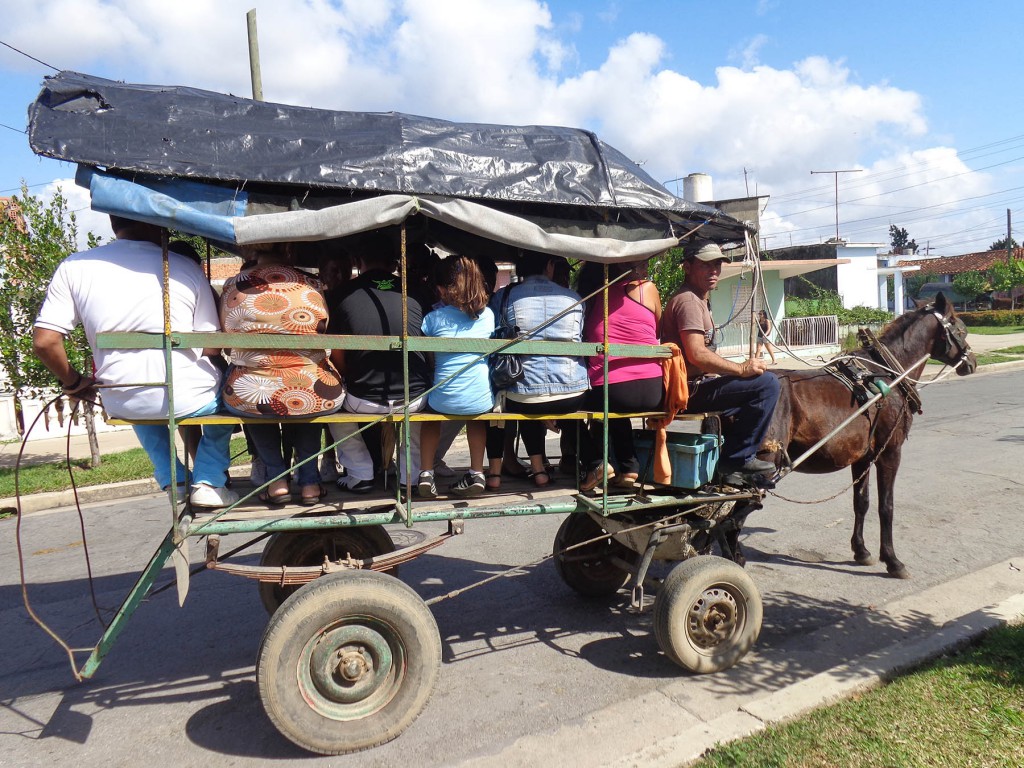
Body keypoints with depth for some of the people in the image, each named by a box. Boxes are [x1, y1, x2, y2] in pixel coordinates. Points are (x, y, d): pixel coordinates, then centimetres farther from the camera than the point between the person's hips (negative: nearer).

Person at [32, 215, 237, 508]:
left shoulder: (74, 267, -1)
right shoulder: (186, 268, -6)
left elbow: (44, 342, -4)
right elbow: (213, 346, -2)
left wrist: (73, 382, 14)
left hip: (120, 404, 3)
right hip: (189, 399, -3)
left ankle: (172, 480, 26)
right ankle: (208, 481, 18)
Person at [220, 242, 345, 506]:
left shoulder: (232, 286, 0)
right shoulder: (313, 285, 0)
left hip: (251, 397, 0)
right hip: (316, 397, 0)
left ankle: (277, 477, 24)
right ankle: (309, 479, 28)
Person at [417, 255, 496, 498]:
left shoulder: (434, 317, -6)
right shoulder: (488, 315, 1)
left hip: (444, 401, -1)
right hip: (481, 401, 2)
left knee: (430, 409, 33)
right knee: (476, 416, 37)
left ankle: (426, 473, 23)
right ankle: (476, 473, 27)